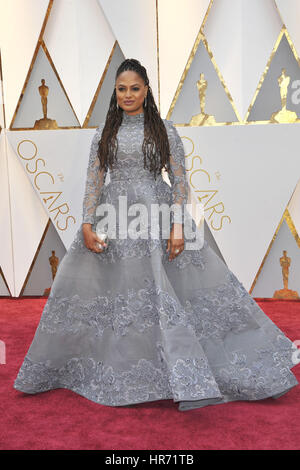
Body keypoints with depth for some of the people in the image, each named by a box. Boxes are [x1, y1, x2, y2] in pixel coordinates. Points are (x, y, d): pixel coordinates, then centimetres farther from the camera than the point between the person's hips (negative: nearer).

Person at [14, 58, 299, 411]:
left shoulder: (165, 130, 4)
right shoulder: (105, 132, 11)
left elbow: (179, 181, 0)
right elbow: (93, 181, 8)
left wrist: (178, 227, -11)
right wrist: (87, 224, -3)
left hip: (156, 217, -2)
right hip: (114, 219, 2)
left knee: (167, 292, -4)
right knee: (114, 297, 5)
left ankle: (187, 380, 9)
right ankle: (112, 373, 24)